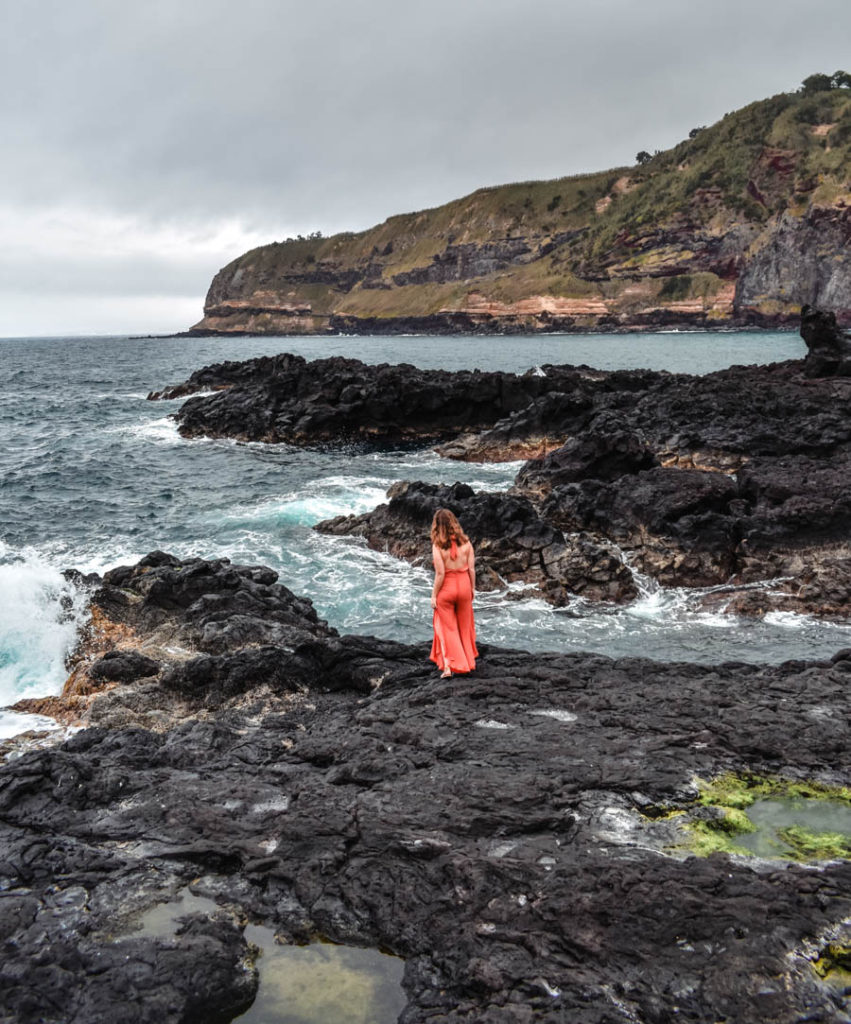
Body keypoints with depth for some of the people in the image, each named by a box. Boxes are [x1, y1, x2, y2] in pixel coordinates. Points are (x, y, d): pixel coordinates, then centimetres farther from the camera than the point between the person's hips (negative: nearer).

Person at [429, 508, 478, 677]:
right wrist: (472, 588, 11)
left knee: (447, 628, 9)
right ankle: (468, 662, 32)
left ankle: (448, 666, 2)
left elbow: (440, 574, -17)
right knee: (465, 626, 20)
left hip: (446, 587, -3)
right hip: (464, 586, 3)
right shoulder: (465, 542, -8)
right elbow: (472, 569, -4)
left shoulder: (438, 546, -17)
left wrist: (434, 595, -6)